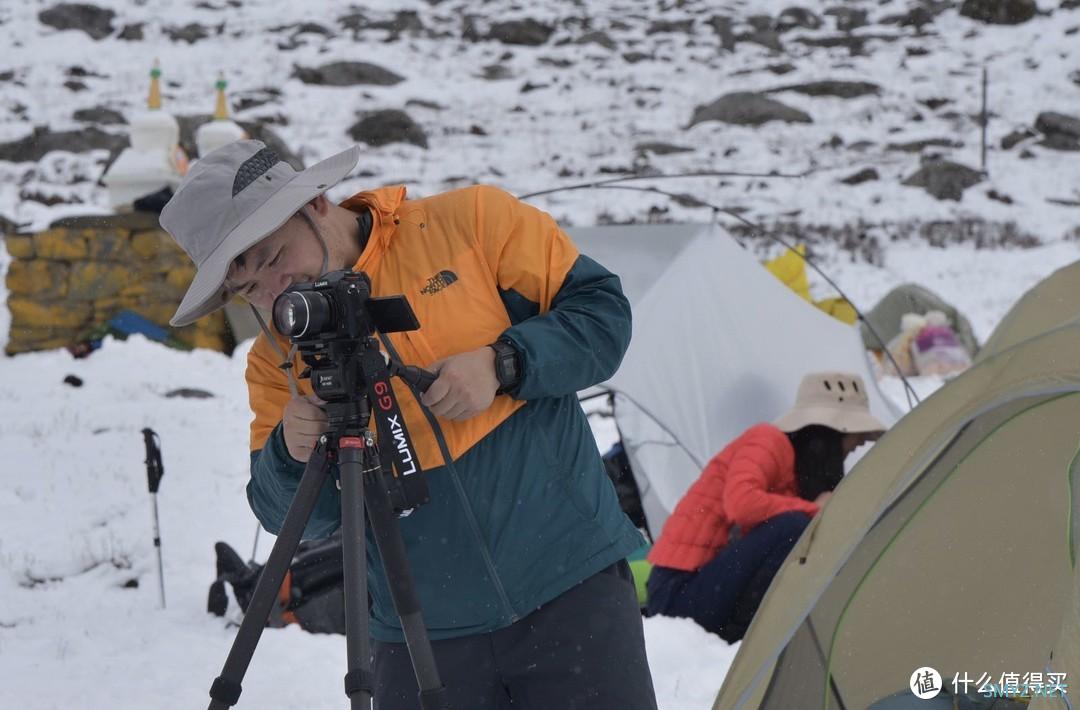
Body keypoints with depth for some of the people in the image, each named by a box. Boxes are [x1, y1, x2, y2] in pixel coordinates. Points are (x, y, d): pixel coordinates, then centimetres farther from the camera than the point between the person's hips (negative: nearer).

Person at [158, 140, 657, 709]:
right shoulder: (276, 358, 6)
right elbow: (295, 520, 7)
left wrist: (502, 364, -17)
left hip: (574, 588, -2)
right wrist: (290, 455, -15)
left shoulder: (472, 223, -3)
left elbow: (601, 308, -2)